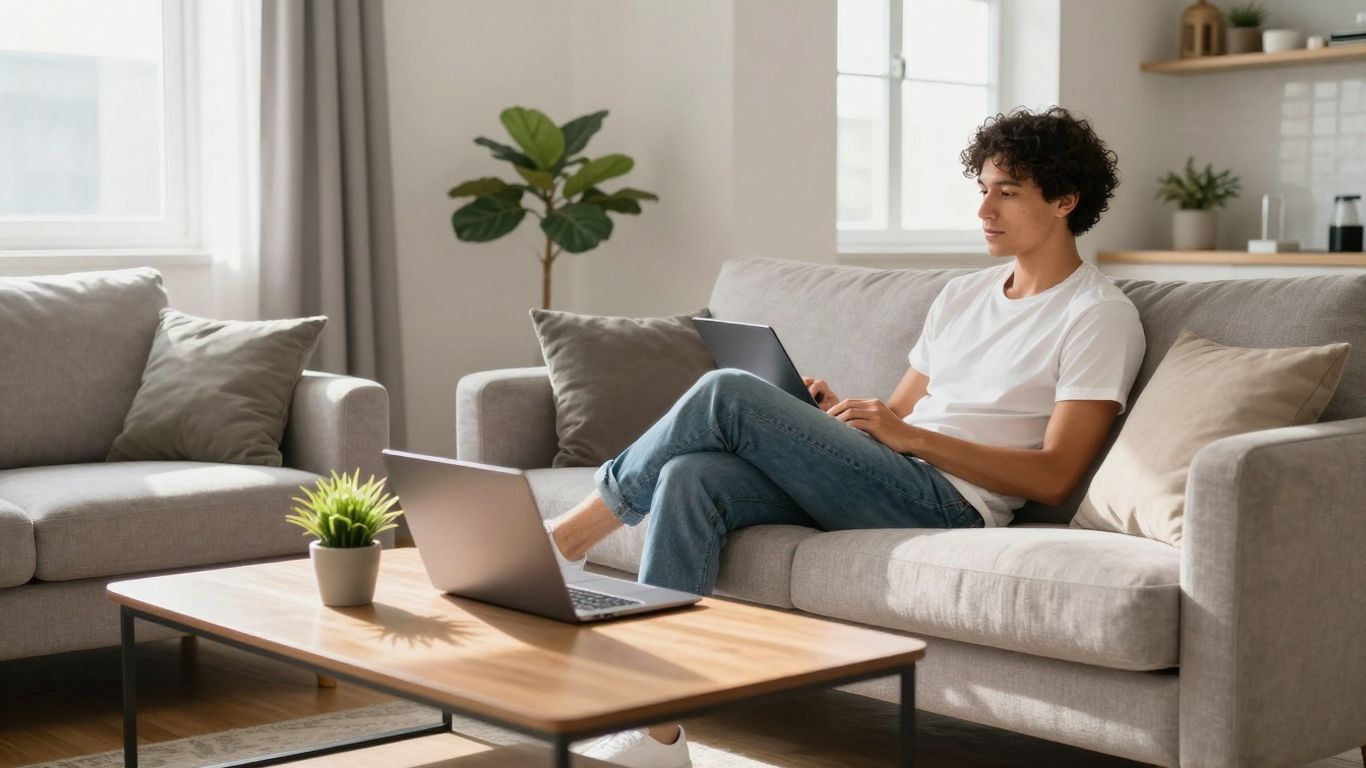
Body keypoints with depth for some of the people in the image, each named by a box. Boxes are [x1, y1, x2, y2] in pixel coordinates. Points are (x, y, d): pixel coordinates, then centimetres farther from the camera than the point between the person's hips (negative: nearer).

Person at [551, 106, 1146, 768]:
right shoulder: (963, 295, 25)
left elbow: (1053, 477, -8)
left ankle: (573, 534, -2)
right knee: (691, 476, -21)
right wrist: (835, 412, -1)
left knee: (726, 393, -20)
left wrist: (910, 435, -13)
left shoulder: (1099, 316, 1)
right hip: (880, 483, 7)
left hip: (948, 500, -7)